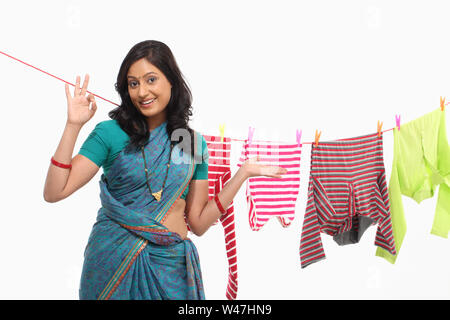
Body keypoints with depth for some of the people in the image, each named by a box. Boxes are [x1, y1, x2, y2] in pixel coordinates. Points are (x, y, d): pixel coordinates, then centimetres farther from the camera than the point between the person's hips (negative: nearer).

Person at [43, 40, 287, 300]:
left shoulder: (194, 142, 3)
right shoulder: (110, 132, -4)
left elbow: (198, 223, 2)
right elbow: (54, 192, -9)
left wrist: (245, 172, 0)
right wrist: (74, 125, -13)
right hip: (115, 258, -2)